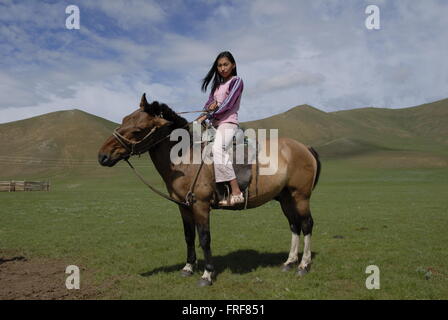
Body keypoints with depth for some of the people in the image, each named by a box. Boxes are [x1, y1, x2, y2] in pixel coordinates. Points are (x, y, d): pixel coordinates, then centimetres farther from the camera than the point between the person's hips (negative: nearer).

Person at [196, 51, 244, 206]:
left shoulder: (236, 81, 1)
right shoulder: (217, 84, 24)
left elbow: (227, 104, -9)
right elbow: (209, 104, 17)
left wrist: (205, 116, -9)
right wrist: (211, 106, -8)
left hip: (228, 123, -9)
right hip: (215, 124, 9)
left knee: (217, 149, -33)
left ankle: (236, 192, -39)